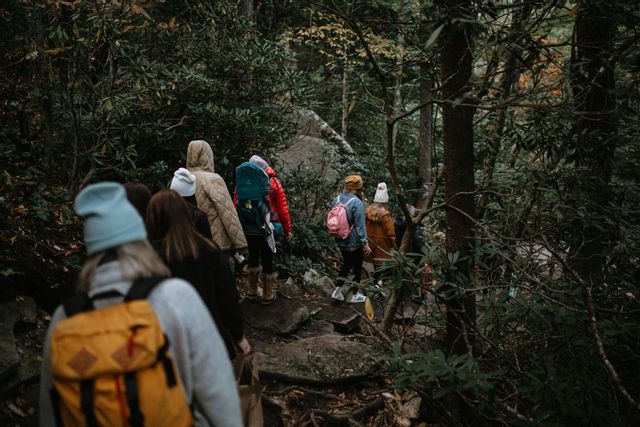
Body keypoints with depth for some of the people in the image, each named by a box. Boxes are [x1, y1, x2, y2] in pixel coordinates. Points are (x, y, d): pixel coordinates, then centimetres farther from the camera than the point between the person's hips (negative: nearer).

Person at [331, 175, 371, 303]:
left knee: (346, 263, 23)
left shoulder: (336, 200, -1)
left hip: (340, 241, 6)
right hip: (354, 242, -6)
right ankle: (355, 295, 22)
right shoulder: (357, 203, -22)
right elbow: (360, 226, -21)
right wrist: (365, 244, -15)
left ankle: (338, 291, 20)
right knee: (357, 267, 11)